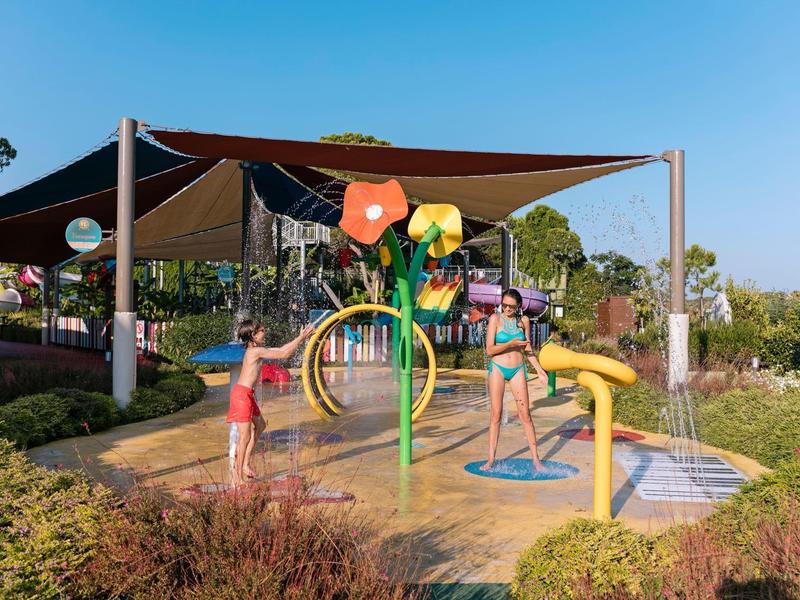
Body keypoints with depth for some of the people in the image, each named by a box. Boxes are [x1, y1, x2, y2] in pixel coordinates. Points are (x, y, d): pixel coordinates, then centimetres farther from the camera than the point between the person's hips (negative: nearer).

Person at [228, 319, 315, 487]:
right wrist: (301, 338, -9)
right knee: (245, 436, -7)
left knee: (260, 425, 23)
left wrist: (300, 337, 16)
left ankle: (245, 464, 29)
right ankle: (238, 476, 0)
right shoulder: (257, 351, -17)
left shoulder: (254, 350, 12)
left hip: (247, 394, 11)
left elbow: (281, 349, 19)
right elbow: (284, 355, -17)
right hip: (242, 394, -11)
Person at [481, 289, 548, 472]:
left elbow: (527, 350, 13)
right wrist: (511, 344, -19)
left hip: (518, 369, 2)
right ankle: (491, 459, 6)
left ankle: (536, 459, 9)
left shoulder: (523, 321, 4)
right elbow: (490, 350, -10)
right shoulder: (495, 319, -6)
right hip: (498, 368, -2)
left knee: (525, 414, 1)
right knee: (496, 414, 0)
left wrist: (540, 370, 8)